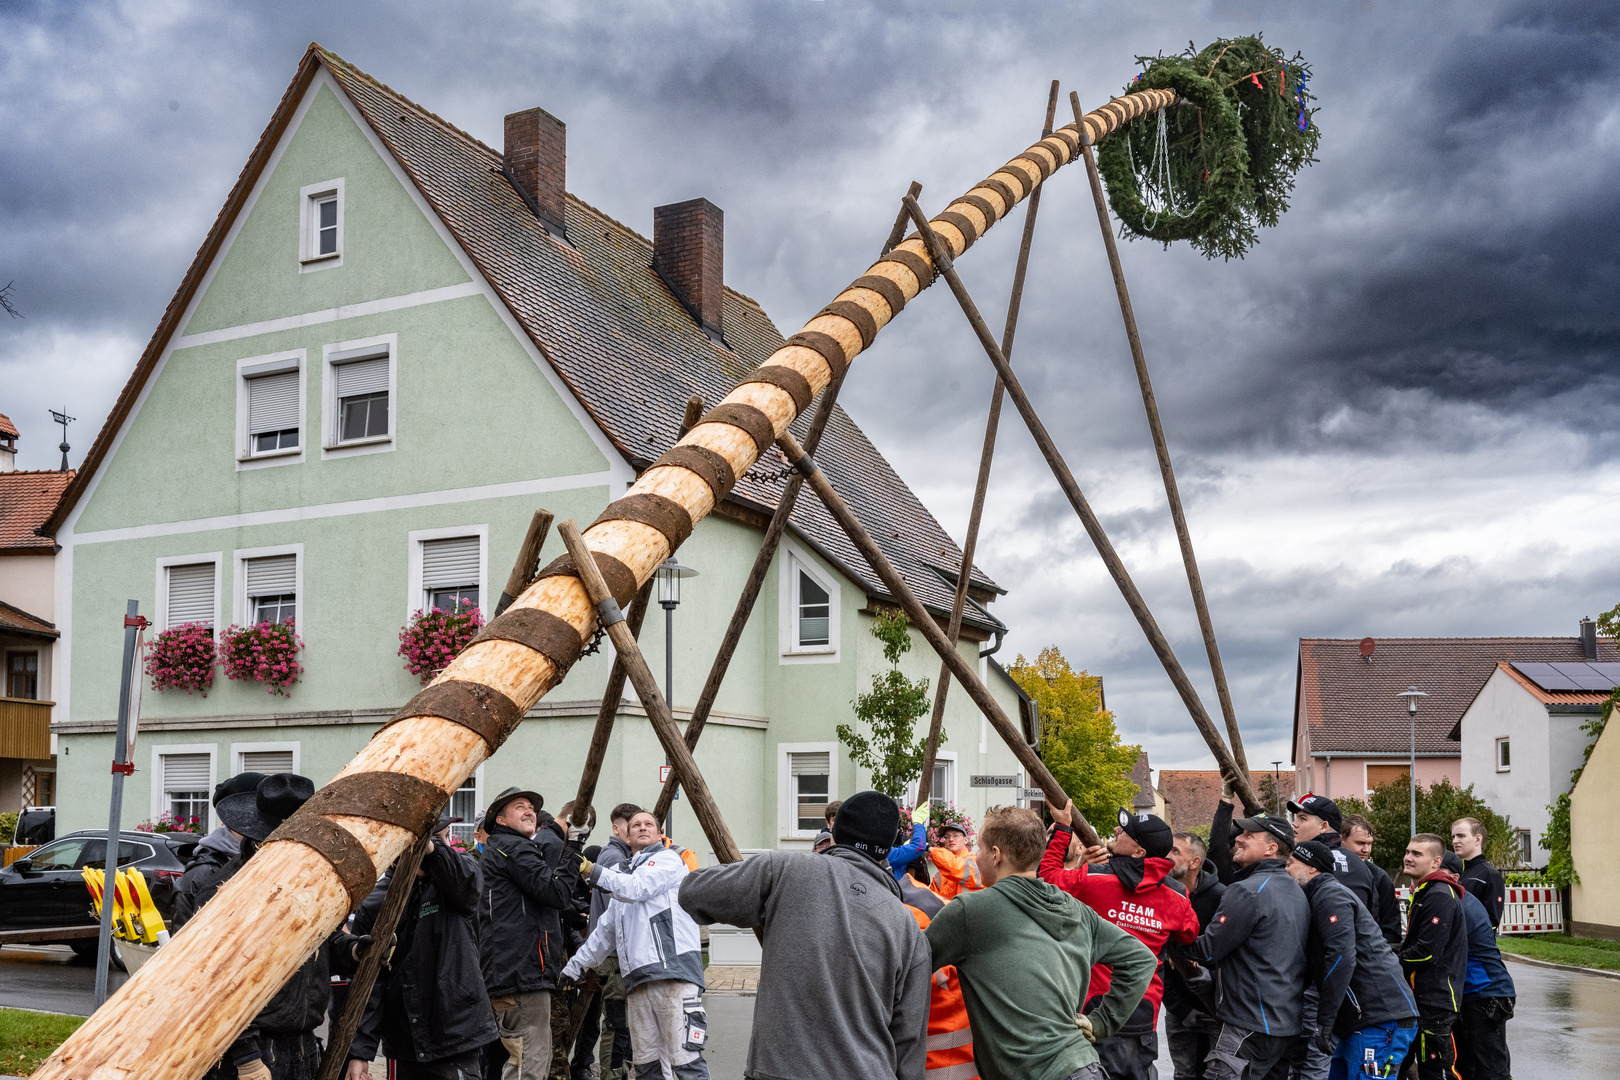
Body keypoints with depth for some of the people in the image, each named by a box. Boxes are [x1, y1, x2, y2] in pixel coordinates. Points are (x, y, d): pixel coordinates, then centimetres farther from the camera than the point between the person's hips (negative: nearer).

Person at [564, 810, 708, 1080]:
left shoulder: (668, 859, 7)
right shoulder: (625, 873, 30)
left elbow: (637, 888, -12)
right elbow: (605, 930, 36)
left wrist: (592, 870, -14)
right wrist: (575, 965, 34)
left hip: (673, 974, -8)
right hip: (638, 979, 8)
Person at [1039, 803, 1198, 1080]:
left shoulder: (1092, 881, -15)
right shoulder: (1176, 899, -3)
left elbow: (1048, 875, 1)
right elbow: (1190, 934, 17)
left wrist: (1062, 828, 9)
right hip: (1145, 1015, 4)